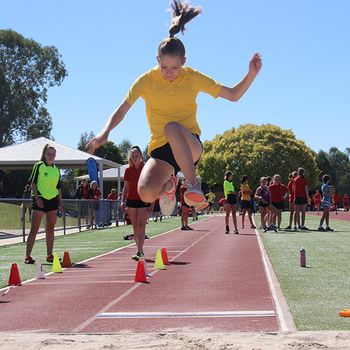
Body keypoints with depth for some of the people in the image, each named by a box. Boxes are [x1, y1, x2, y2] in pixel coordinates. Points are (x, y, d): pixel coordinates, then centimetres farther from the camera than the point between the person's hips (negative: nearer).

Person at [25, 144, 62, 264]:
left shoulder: (56, 170, 13)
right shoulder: (38, 166, -2)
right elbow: (32, 183, -5)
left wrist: (60, 203, 11)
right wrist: (37, 198, -14)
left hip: (53, 200, 5)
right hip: (40, 200, -5)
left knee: (50, 229, 6)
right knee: (34, 229, -6)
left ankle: (49, 255, 12)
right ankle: (27, 256, -4)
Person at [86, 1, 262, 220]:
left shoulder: (193, 78, -1)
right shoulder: (148, 80, -3)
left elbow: (233, 95, 4)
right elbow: (122, 109, -2)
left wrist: (252, 74, -11)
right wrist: (105, 132, -19)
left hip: (190, 145, -1)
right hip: (160, 149, 1)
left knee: (172, 127, -39)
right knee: (147, 193, -29)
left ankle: (193, 185, -30)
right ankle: (169, 185, 9)